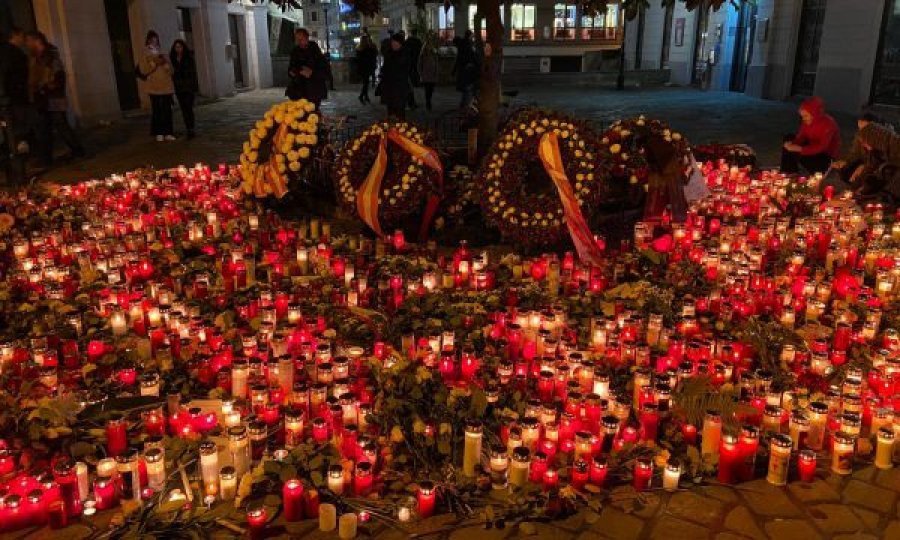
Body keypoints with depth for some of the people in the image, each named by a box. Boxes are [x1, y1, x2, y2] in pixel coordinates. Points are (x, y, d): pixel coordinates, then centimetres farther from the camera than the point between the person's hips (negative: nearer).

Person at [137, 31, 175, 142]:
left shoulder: (162, 55, 17)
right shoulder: (145, 57, 4)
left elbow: (170, 70, 13)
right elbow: (143, 71, -7)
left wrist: (165, 63, -5)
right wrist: (154, 64, -12)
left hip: (166, 87, 4)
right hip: (154, 87, -4)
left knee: (167, 110, 0)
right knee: (156, 110, -7)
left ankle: (168, 132, 5)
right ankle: (159, 133, -3)